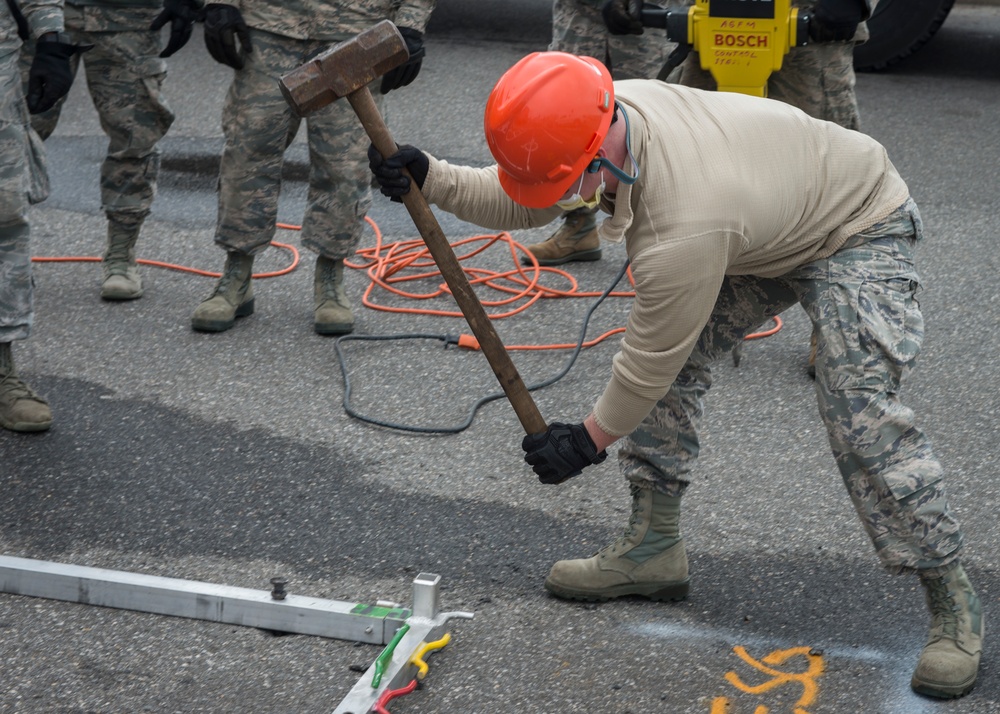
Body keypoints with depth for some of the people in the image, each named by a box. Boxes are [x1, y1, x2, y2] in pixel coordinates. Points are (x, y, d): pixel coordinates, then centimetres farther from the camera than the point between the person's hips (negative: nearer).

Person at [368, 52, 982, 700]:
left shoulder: (683, 226, -41)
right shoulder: (605, 111, -18)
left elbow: (651, 357, -27)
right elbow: (521, 205, -1)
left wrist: (589, 440, -12)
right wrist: (429, 177, -17)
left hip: (860, 232, -9)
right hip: (761, 230, 9)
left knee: (861, 413, -21)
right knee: (674, 361, 1)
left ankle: (952, 599, -6)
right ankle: (654, 547, 13)